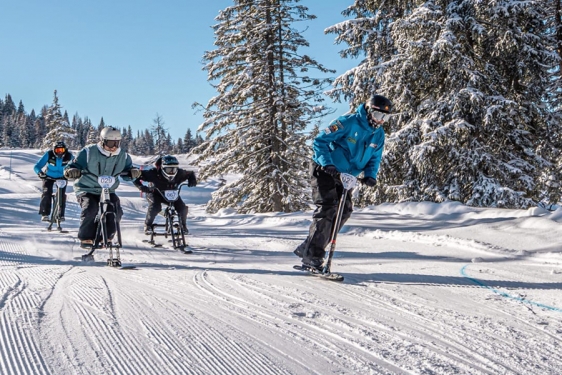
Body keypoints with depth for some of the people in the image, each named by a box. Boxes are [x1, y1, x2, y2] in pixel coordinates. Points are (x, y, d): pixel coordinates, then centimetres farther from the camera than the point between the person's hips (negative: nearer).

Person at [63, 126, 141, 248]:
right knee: (90, 209, -28)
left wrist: (133, 172, -20)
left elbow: (127, 170, 5)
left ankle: (106, 237, 9)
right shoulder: (88, 152, -13)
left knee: (116, 212, -15)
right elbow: (75, 165, -12)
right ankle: (86, 238, -10)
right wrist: (72, 171, -37)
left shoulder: (123, 156, -3)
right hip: (87, 189, -3)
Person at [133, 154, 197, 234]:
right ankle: (148, 225, -4)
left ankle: (183, 225, 15)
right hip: (155, 194, -3)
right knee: (155, 206, -32)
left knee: (183, 208, -16)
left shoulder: (179, 173, -26)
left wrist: (193, 180, -27)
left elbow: (190, 174, -5)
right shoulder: (154, 173, -34)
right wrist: (141, 187, -44)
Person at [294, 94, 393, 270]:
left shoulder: (379, 134, 1)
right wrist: (327, 163, -30)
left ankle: (308, 248, 10)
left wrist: (370, 175, -9)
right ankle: (312, 256, -15)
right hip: (324, 169, -8)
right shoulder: (348, 122, -20)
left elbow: (374, 158, 12)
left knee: (344, 211, 2)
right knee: (328, 208, -18)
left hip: (344, 176, 8)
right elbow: (320, 141, -19)